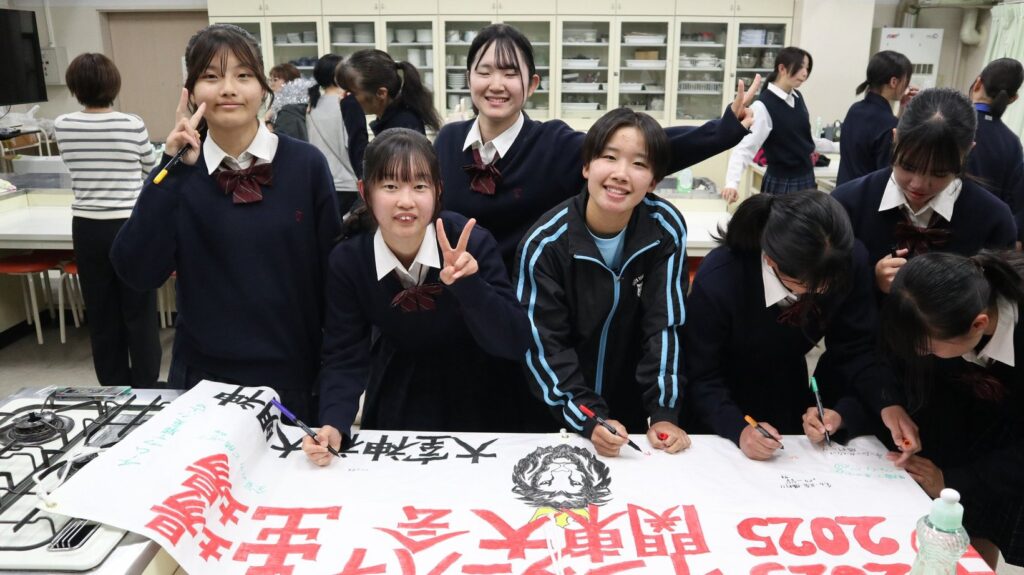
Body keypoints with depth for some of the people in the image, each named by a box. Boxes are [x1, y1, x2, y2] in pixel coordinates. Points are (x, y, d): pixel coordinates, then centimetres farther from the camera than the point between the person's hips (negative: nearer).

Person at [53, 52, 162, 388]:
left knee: (101, 314, 12)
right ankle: (145, 389, 12)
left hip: (87, 229, 3)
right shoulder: (132, 125, -9)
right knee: (140, 314, 5)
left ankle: (113, 390, 23)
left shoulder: (62, 126, 0)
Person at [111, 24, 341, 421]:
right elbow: (138, 273, -13)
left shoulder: (305, 164, -6)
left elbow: (333, 270, -2)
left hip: (295, 373, -1)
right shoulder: (179, 170, -2)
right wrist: (172, 170, -17)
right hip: (204, 375, 1)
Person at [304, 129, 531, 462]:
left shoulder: (472, 243, -23)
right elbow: (344, 357, -15)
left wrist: (467, 283, -42)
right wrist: (334, 426, -33)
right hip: (395, 405, 2)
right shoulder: (347, 261, -16)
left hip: (470, 404, -1)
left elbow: (514, 345, -26)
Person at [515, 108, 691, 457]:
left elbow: (664, 325, -12)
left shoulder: (666, 229, -16)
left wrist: (664, 413, -16)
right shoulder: (546, 244, -22)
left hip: (632, 405, 2)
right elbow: (544, 345, -18)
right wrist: (589, 419, -25)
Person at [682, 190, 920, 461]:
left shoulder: (851, 261, -23)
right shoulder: (718, 280, -34)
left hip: (788, 394, 3)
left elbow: (855, 349, -13)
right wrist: (739, 429, -39)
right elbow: (701, 377, -24)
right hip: (723, 404, -2)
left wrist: (888, 403, -30)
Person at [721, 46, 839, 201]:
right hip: (781, 183, -7)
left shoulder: (798, 98, 6)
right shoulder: (763, 106, -18)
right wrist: (732, 183, -39)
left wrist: (839, 147, 23)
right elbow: (744, 147, -26)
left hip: (806, 178, 8)